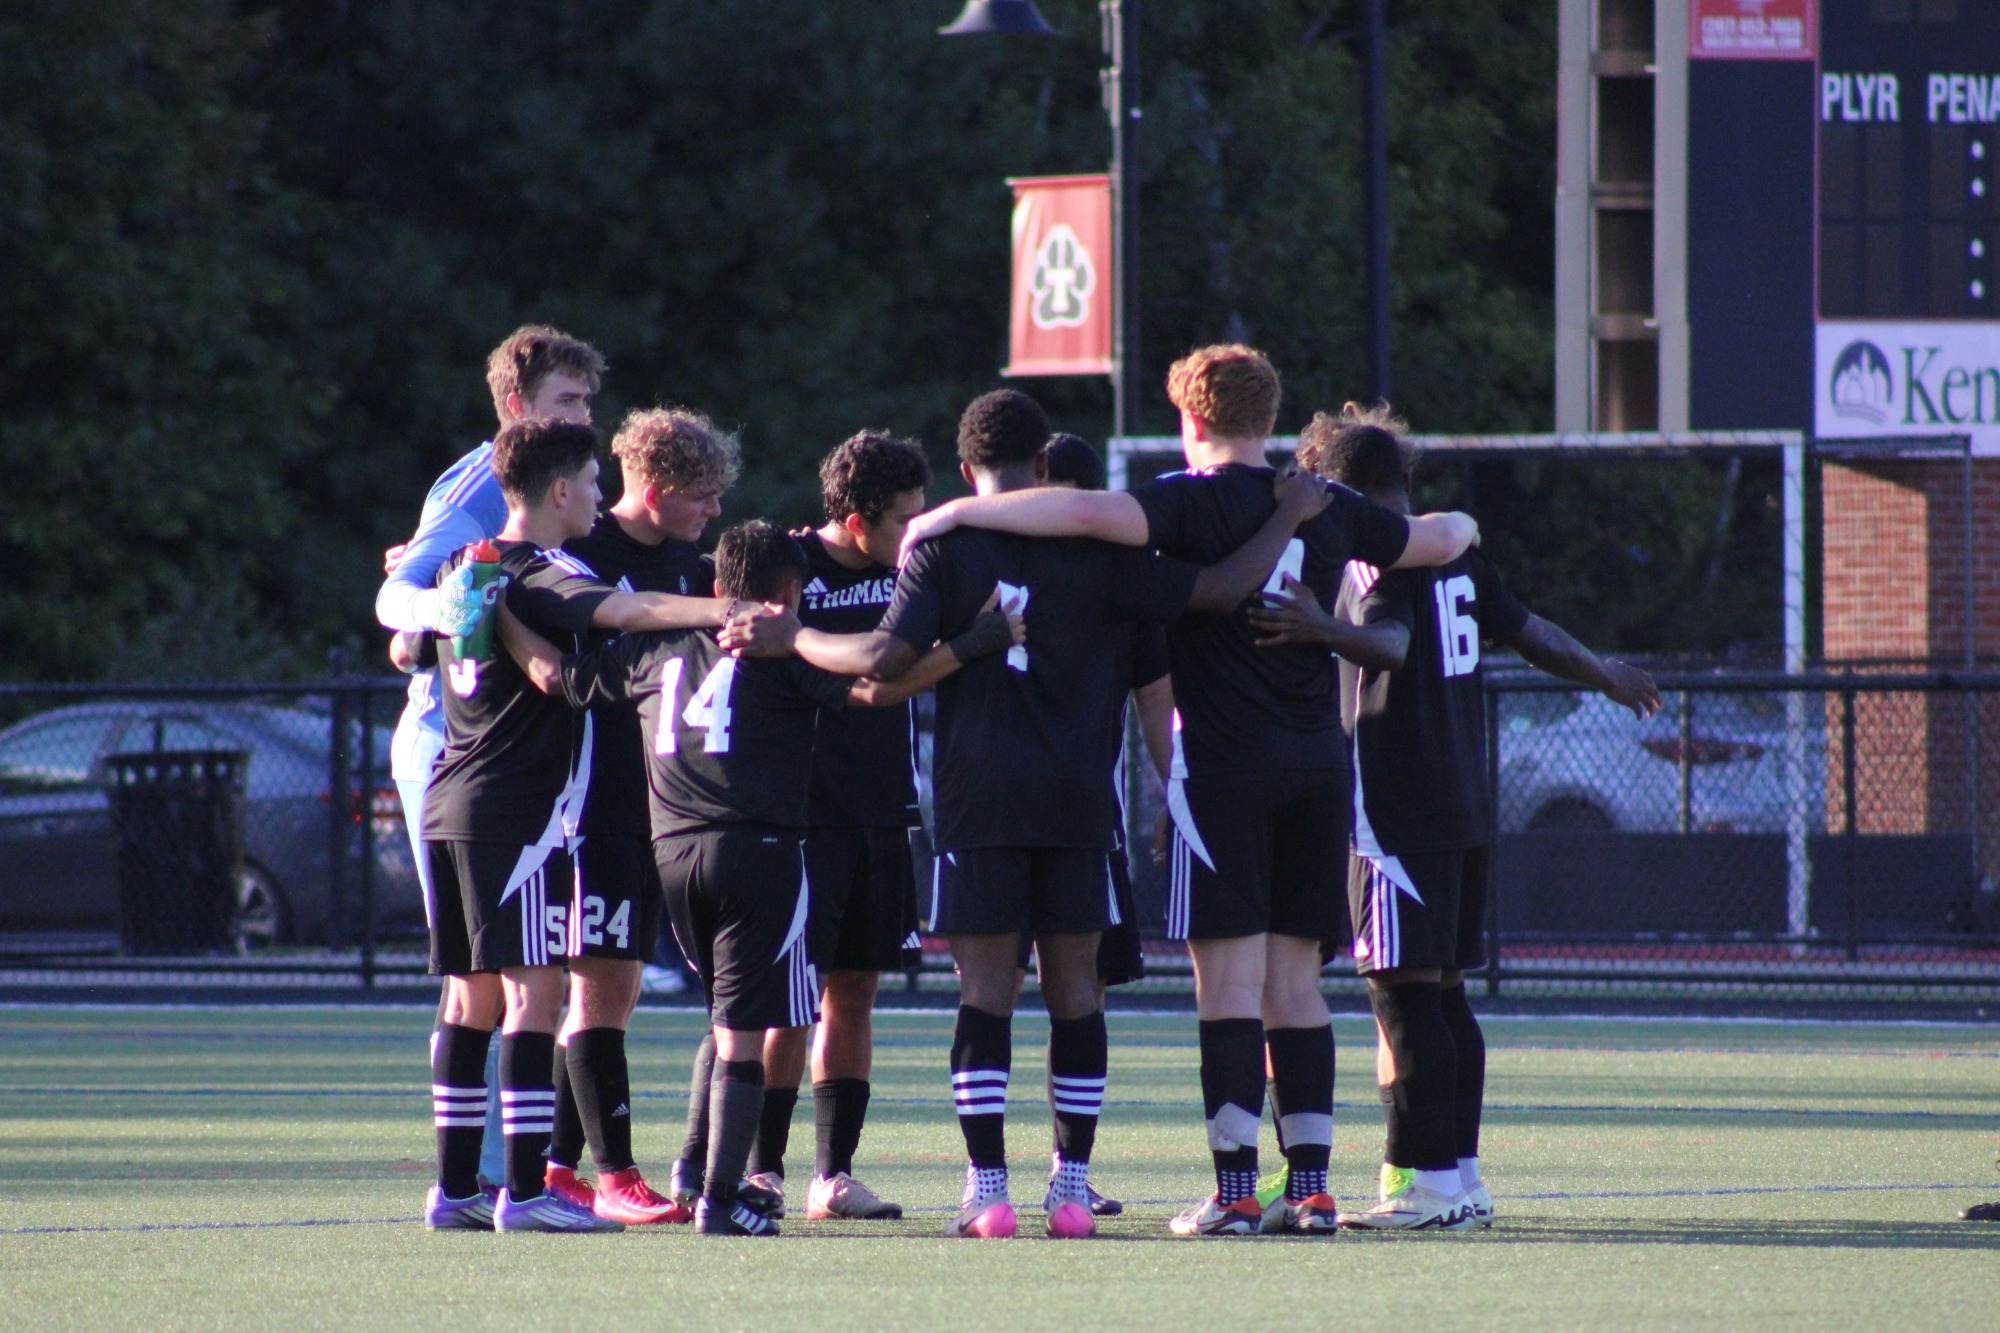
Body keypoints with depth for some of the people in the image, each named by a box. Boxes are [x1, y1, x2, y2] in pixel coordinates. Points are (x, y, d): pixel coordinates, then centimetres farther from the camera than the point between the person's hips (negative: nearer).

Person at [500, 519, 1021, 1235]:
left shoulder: (657, 652, 14)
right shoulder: (783, 653, -1)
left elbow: (554, 672, 21)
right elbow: (878, 686, -14)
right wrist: (981, 640, -11)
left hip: (673, 853, 6)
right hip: (757, 848, -6)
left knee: (729, 1016, 23)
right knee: (744, 1031, -4)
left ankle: (698, 1166, 18)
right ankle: (720, 1196, -9)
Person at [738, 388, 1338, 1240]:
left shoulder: (942, 550, -1)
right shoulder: (1097, 553, 2)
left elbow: (887, 655, -12)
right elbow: (1219, 591, 1)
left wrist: (794, 641, 1)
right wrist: (1289, 515, 14)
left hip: (978, 799, -1)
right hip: (1078, 801, 1)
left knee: (985, 987, 0)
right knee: (1075, 987, 6)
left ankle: (987, 1189, -6)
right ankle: (1071, 1186, 5)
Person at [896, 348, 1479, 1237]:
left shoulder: (1193, 503, -7)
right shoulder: (1326, 510, 9)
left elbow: (1090, 514, -25)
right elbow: (1435, 541, 24)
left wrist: (958, 513, -18)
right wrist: (1461, 525, 48)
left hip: (1222, 770, -5)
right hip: (1317, 766, 5)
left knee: (1228, 979, -5)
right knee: (1295, 980, 9)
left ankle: (1235, 1189, -10)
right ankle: (1311, 1186, 6)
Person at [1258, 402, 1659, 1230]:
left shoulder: (1377, 563, -11)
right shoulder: (1454, 554, 14)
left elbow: (1390, 643, -30)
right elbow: (1527, 632, 25)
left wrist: (1326, 631, -49)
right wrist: (1609, 677, 42)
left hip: (1400, 813, -9)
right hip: (1464, 810, 9)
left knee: (1405, 990, -9)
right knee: (1443, 992, 13)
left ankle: (1425, 1183, -13)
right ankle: (1461, 1177, 14)